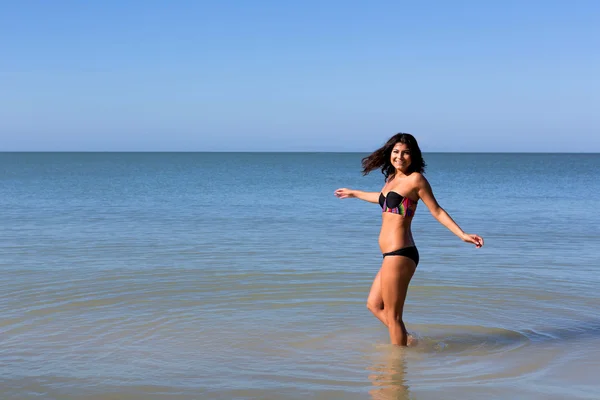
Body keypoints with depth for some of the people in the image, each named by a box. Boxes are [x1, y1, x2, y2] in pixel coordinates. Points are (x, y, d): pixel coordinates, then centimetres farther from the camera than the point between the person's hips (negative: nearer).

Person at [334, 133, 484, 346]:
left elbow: (437, 211, -5)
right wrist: (354, 193, 51)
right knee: (374, 305, 20)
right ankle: (406, 340, 26)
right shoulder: (392, 178, 14)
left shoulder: (415, 179, -9)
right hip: (393, 255, 9)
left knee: (392, 316, -1)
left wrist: (463, 235, -12)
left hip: (399, 255, -9)